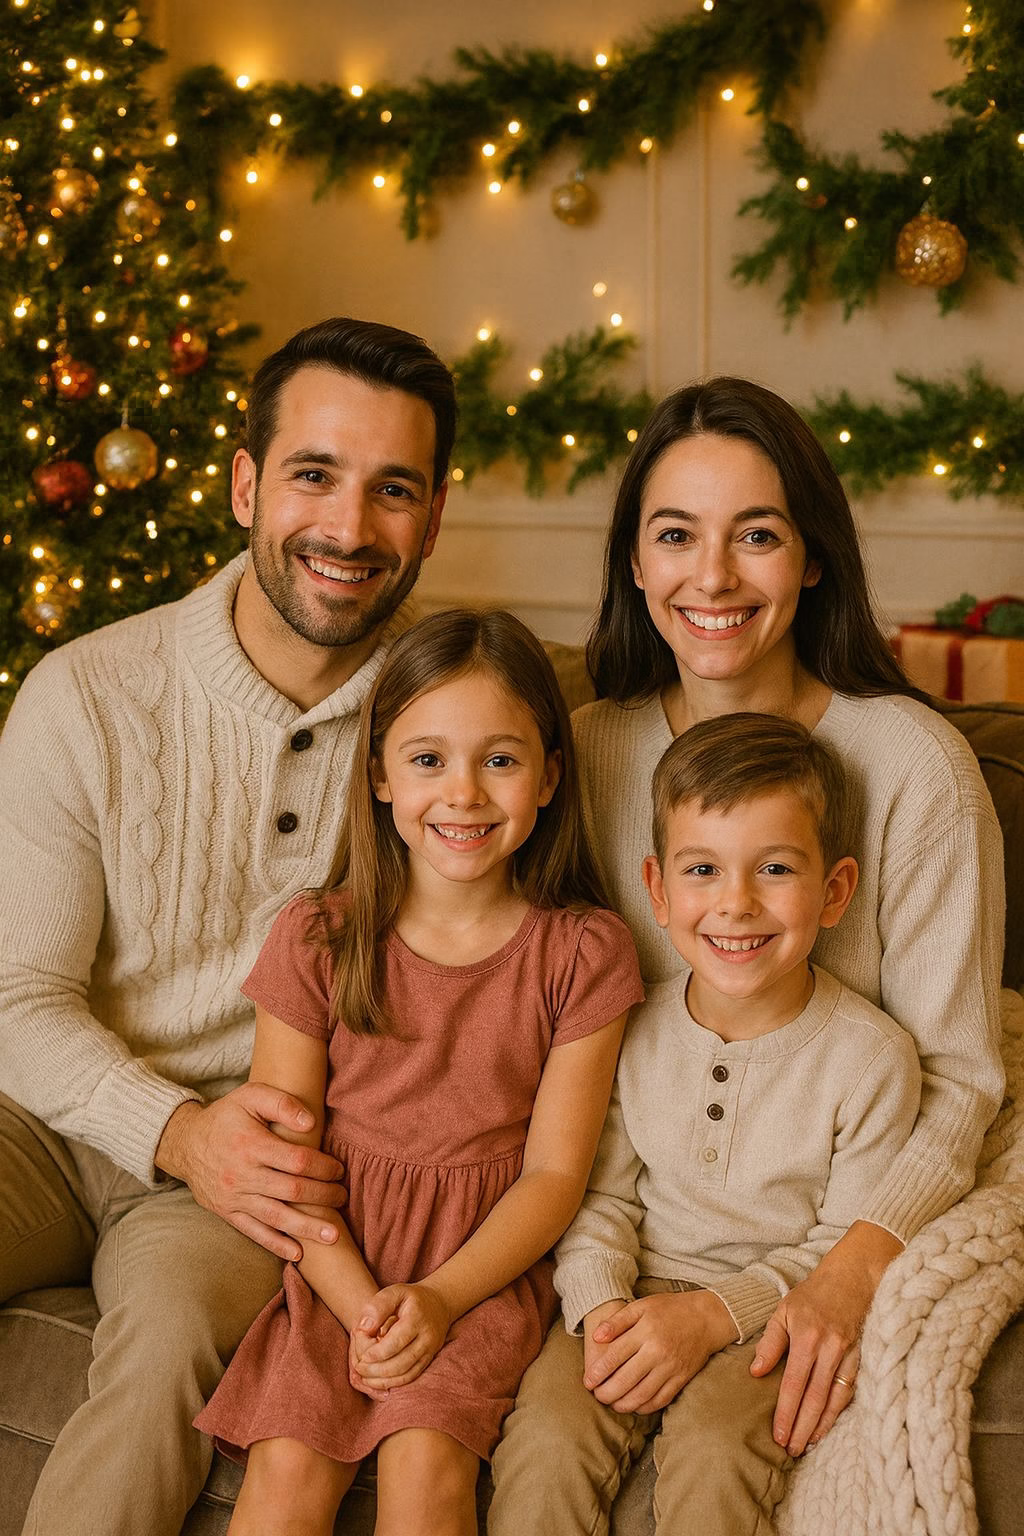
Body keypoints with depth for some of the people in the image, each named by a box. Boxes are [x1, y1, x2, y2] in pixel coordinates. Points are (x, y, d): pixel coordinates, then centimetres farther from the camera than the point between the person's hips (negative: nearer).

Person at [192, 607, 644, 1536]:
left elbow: (555, 1171, -2)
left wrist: (439, 1298, -15)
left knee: (424, 1459, -23)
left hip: (487, 1264, -1)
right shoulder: (316, 940, -1)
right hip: (338, 1260, 1)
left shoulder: (581, 953, -2)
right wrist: (358, 1302, -15)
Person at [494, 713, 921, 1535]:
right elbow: (602, 1195, 5)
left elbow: (848, 1245, -7)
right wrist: (602, 1305, -15)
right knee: (552, 1419, -22)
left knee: (715, 1442, -28)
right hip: (637, 1293, 2)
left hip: (772, 1314, -2)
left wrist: (713, 1315, -18)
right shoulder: (634, 1031, -2)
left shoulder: (873, 1057, -11)